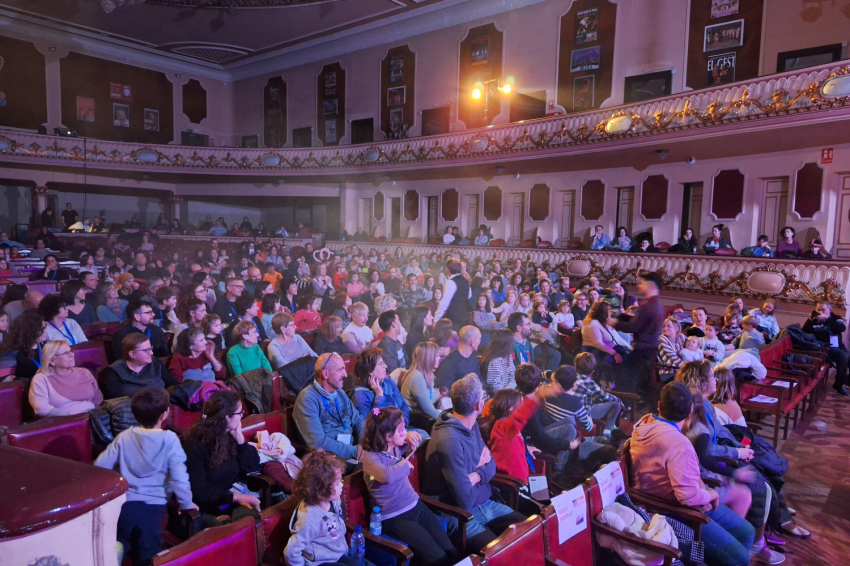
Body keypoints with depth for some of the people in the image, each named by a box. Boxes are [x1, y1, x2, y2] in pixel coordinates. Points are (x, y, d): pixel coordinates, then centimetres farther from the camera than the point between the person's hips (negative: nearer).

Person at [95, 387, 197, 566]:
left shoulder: (124, 437, 1)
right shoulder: (169, 440, -9)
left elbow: (100, 466, 4)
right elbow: (179, 475, -11)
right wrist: (186, 504, 1)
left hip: (124, 503, 2)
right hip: (153, 506, -2)